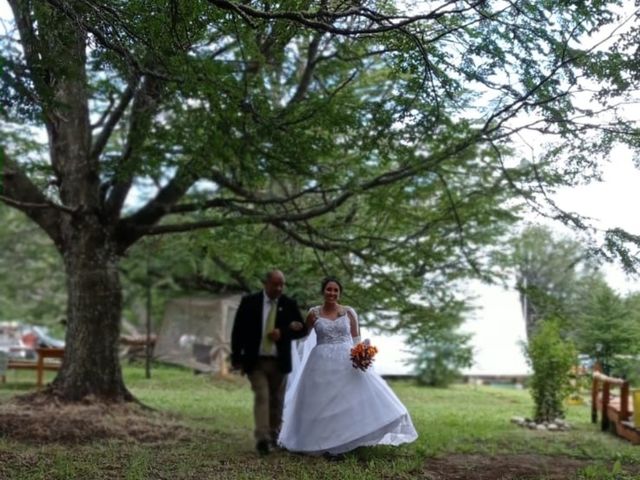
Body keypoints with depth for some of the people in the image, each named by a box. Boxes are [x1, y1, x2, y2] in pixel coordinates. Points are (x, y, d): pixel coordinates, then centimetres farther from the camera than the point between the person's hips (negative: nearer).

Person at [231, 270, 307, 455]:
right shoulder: (249, 302, -2)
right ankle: (262, 439, -18)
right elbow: (238, 330, 0)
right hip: (256, 361, -2)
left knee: (276, 400, 11)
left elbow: (302, 329, 4)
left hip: (279, 362, 2)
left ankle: (274, 435, 26)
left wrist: (283, 333, -14)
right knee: (261, 397, -13)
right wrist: (236, 358, -4)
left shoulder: (289, 304, 2)